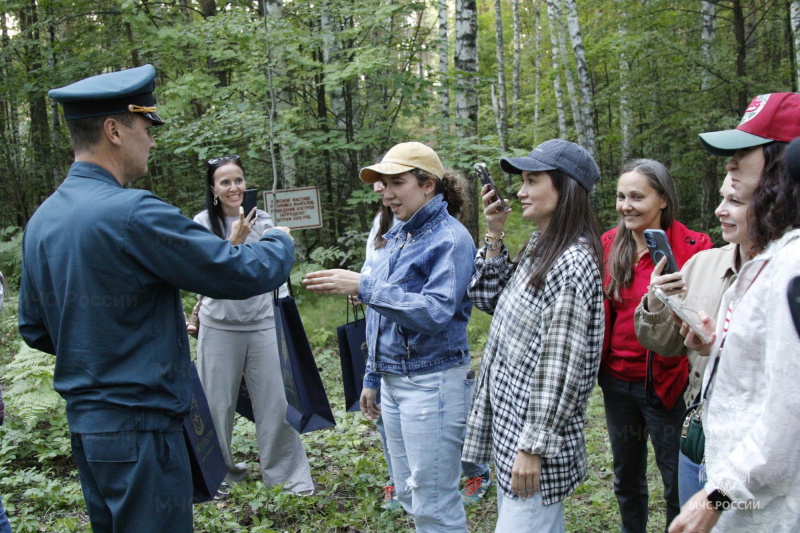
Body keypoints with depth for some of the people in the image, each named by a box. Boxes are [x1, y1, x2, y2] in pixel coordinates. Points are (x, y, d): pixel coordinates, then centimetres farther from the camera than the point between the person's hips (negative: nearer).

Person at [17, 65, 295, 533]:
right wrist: (280, 244, 3)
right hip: (138, 428, -8)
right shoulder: (134, 214, -21)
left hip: (84, 421, 9)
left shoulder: (41, 221, 5)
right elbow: (238, 274, -18)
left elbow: (34, 329, 14)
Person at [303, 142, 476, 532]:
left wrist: (363, 287, -27)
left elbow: (435, 311, -23)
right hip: (393, 380, 9)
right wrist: (373, 378, 18)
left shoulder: (450, 239, -12)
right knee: (409, 496, 17)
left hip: (432, 380, -8)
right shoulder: (398, 237, 12)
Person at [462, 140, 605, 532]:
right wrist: (494, 236, 4)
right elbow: (487, 299, 14)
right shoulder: (539, 247, 9)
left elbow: (563, 366, -22)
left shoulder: (572, 262, -20)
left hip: (534, 429, -9)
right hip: (508, 423, 10)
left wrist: (534, 446, -21)